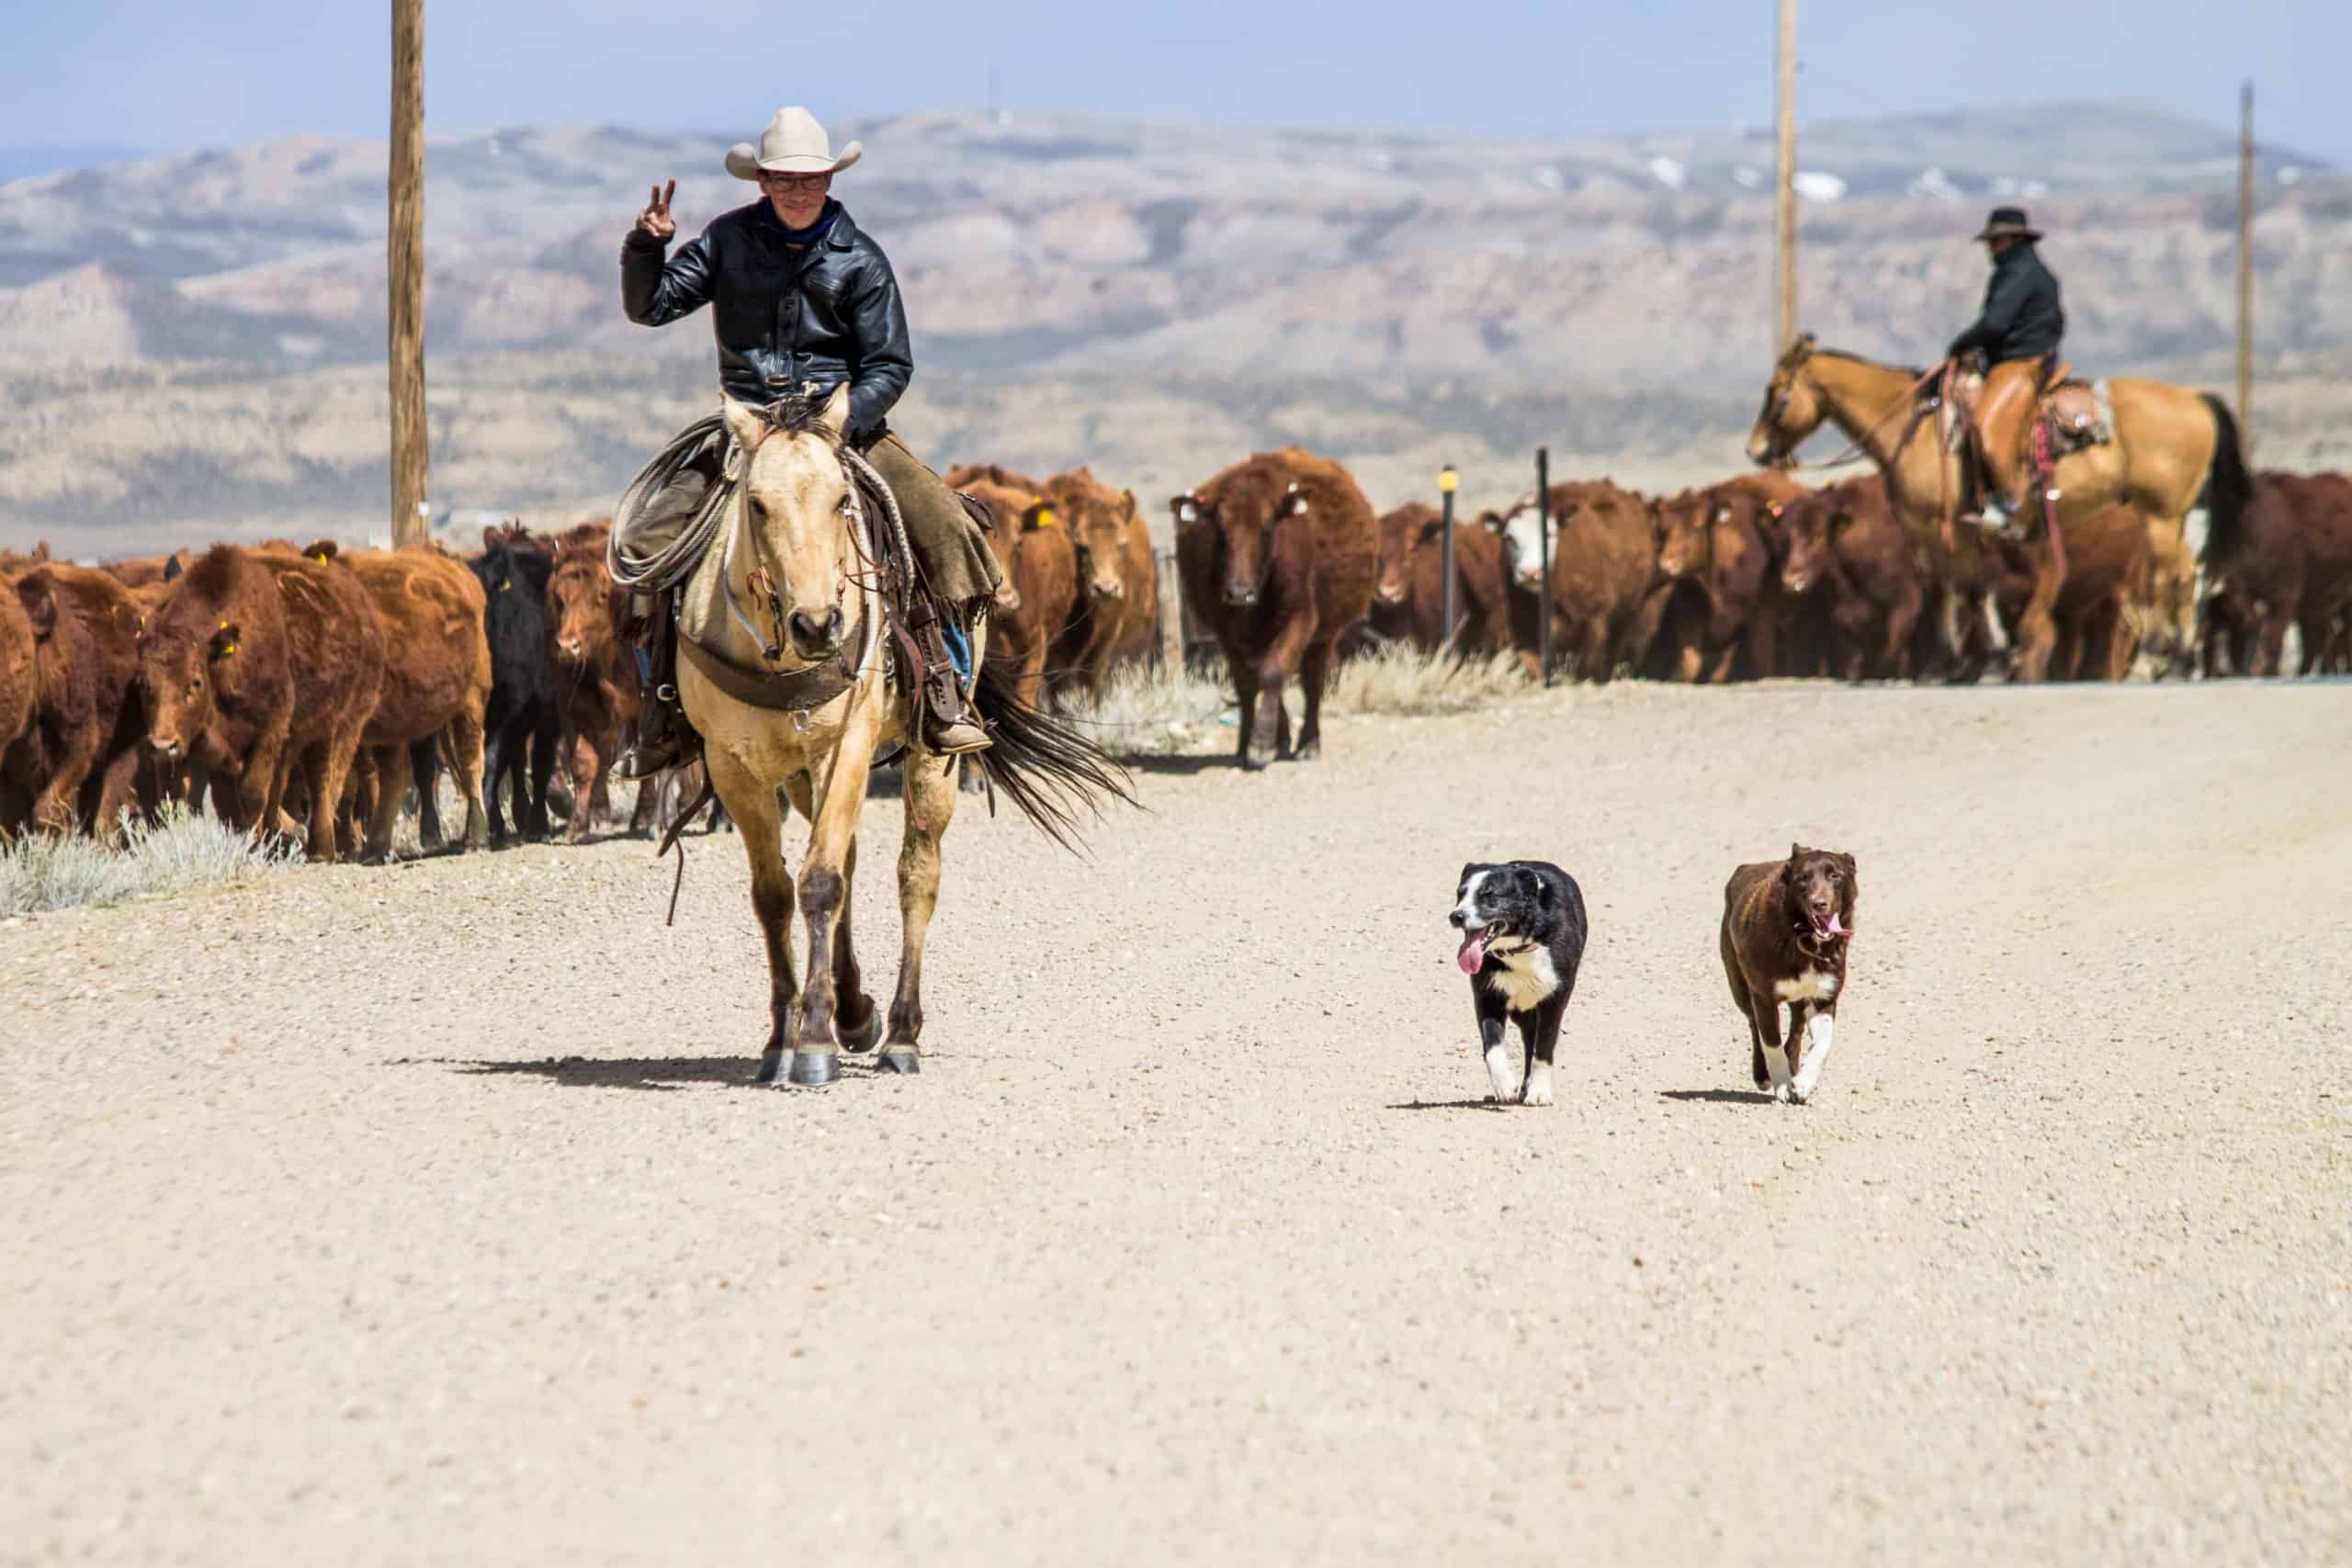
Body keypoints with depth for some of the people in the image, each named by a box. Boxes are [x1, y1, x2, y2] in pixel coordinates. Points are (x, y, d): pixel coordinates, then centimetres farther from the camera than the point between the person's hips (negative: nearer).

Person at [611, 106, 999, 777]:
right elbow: (651, 306, 5)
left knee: (944, 528, -23)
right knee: (645, 539, -13)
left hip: (845, 424, -1)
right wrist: (647, 246, -15)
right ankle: (667, 715, 0)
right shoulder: (729, 240, 2)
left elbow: (889, 365, -2)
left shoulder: (859, 259, -2)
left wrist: (841, 428, -18)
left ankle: (944, 694, -9)